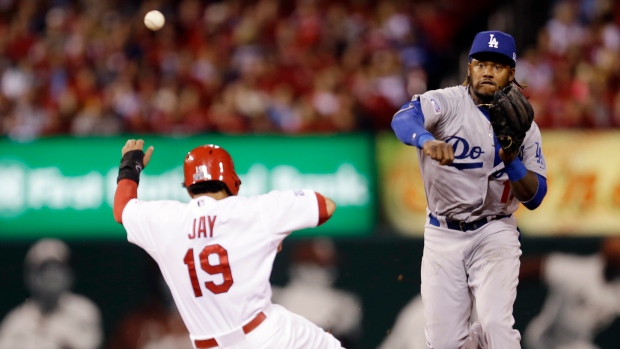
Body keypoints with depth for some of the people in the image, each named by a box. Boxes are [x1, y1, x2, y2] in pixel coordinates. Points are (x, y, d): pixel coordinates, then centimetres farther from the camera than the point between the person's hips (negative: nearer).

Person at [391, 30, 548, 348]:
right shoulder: (446, 102, -8)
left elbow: (534, 198, -1)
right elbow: (403, 119, -30)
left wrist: (512, 161, -20)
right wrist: (427, 140, -52)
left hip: (494, 233, 0)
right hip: (442, 235, 0)